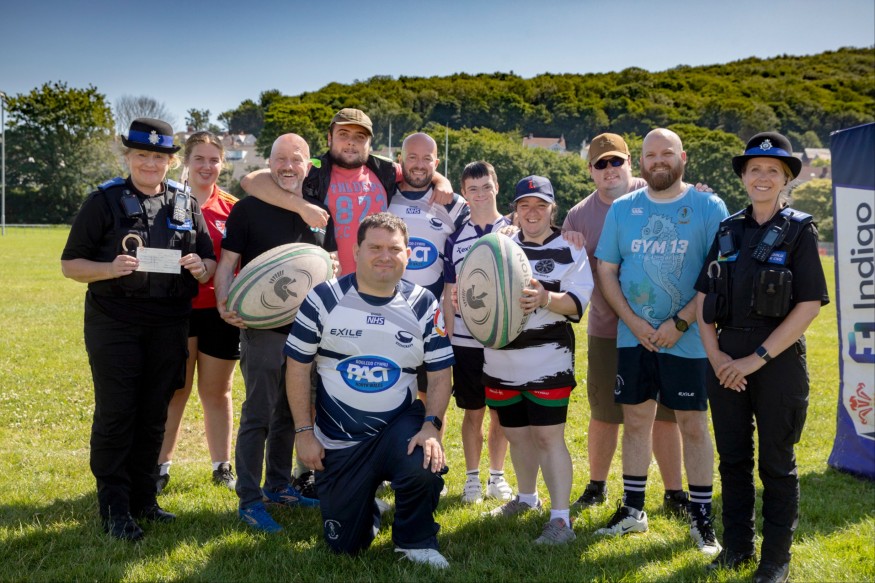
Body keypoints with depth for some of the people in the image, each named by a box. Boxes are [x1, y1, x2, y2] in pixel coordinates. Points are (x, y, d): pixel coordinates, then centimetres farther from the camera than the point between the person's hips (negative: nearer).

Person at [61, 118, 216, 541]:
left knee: (153, 415, 10)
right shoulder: (104, 201, 0)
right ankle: (114, 508, 7)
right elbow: (70, 264, -2)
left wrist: (203, 267, -11)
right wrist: (110, 268, -22)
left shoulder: (186, 205, 10)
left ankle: (142, 498, 23)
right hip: (115, 323, -3)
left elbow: (210, 262, 13)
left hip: (169, 326, 4)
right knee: (115, 414, -2)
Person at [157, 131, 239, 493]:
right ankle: (161, 467, 16)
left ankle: (222, 467, 23)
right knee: (174, 392, 3)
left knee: (217, 392, 12)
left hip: (220, 311, 2)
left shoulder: (232, 208, 4)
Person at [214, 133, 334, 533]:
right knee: (258, 416, -2)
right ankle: (249, 500, 8)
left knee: (290, 413, 15)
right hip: (263, 328, -5)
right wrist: (225, 305, -20)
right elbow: (226, 263, -4)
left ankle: (279, 485, 29)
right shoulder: (248, 209, -3)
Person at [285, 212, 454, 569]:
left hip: (400, 425, 0)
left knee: (424, 468, -34)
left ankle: (415, 542, -1)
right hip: (338, 441, 0)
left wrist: (431, 426, -18)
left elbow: (440, 375, -2)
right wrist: (304, 432, -7)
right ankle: (366, 510, 41)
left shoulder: (423, 306, -3)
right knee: (344, 546, 4)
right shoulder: (324, 299, -8)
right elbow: (297, 367, -4)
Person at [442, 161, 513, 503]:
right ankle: (472, 478, 20)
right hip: (465, 342, 1)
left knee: (501, 412, 8)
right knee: (472, 412, 7)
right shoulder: (455, 238, 5)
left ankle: (497, 476, 23)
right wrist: (448, 340, 4)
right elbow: (449, 294, 8)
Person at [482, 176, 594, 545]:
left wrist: (546, 298, -31)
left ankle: (560, 519, 0)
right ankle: (527, 497, 37)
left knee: (548, 437, -6)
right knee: (516, 434, 16)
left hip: (548, 360, -5)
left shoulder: (570, 249, -2)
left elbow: (578, 300, -12)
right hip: (501, 361, 5)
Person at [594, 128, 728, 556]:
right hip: (633, 338, 3)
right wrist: (633, 321, -7)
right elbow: (606, 270, 5)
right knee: (635, 421, 10)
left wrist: (680, 322, -15)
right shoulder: (622, 209, 5)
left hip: (687, 340, -3)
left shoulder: (708, 208, -3)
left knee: (693, 425, 4)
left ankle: (701, 517, 16)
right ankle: (632, 509, 23)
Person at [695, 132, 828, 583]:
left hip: (778, 361, -4)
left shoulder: (799, 230, -4)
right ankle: (737, 546, 27)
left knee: (776, 463, 6)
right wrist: (714, 354, -5)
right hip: (726, 361, 4)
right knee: (733, 459, 12)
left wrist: (756, 358, -15)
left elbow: (810, 306, -11)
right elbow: (703, 298, 9)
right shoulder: (728, 230, 8)